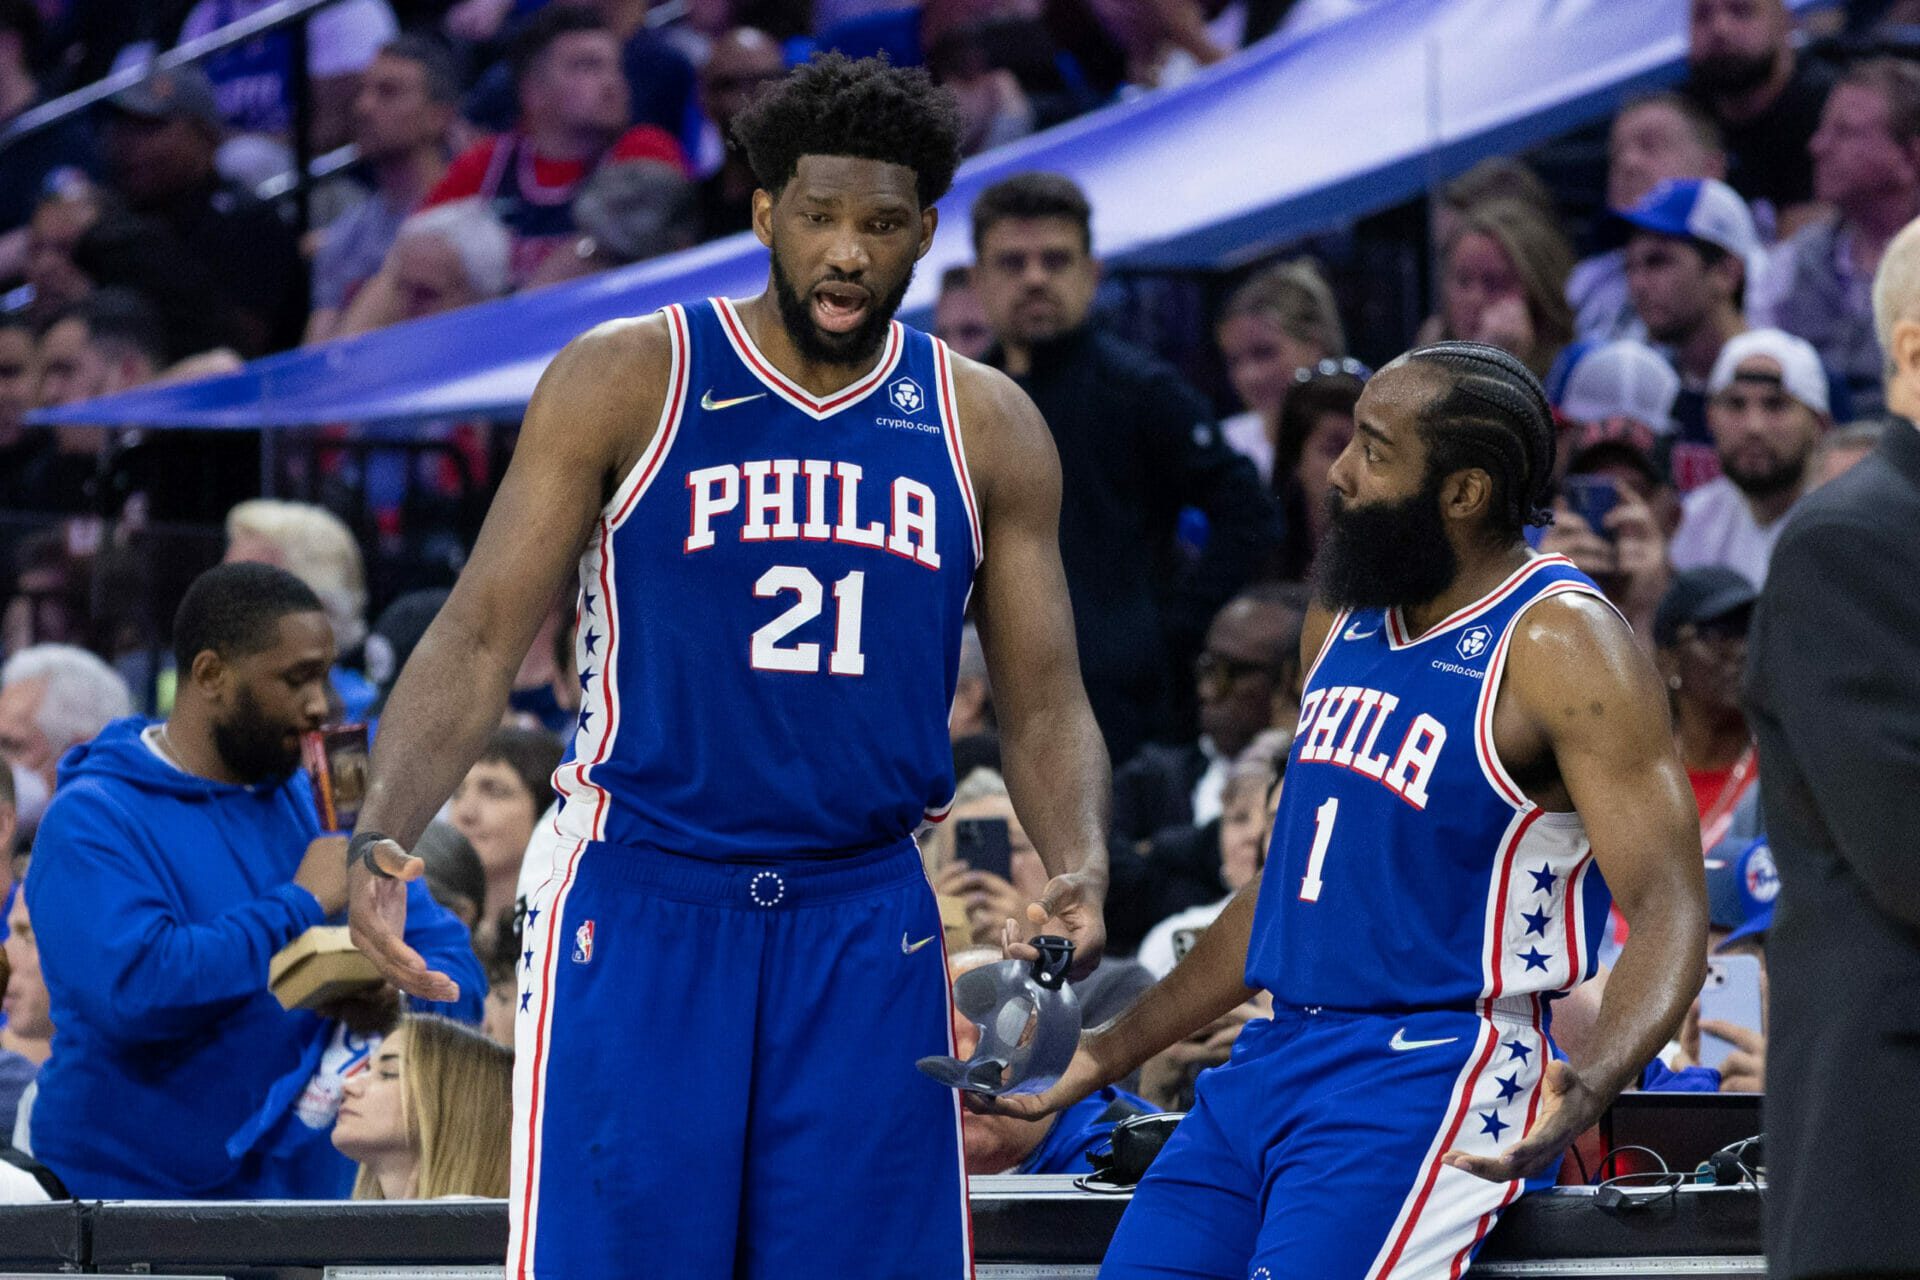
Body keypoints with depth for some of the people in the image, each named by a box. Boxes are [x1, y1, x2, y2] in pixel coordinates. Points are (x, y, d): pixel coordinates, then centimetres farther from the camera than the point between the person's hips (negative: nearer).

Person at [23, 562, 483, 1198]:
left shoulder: (317, 806, 15)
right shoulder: (92, 821, -5)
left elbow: (452, 965, 13)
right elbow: (134, 990, -21)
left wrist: (398, 1000, -11)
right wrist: (302, 903, -11)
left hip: (311, 1192, 6)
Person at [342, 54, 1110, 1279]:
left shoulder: (987, 429, 8)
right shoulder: (628, 381, -2)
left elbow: (1044, 703, 11)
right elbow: (480, 640, -3)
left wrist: (1080, 867, -10)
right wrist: (382, 835, -19)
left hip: (867, 926, 3)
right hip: (642, 911, -3)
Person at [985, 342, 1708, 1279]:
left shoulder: (1558, 647, -10)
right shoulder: (1345, 622, 14)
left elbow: (1668, 911, -17)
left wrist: (1589, 1086, -36)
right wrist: (1111, 1051, 23)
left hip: (1433, 1073, -8)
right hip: (1276, 1058, 8)